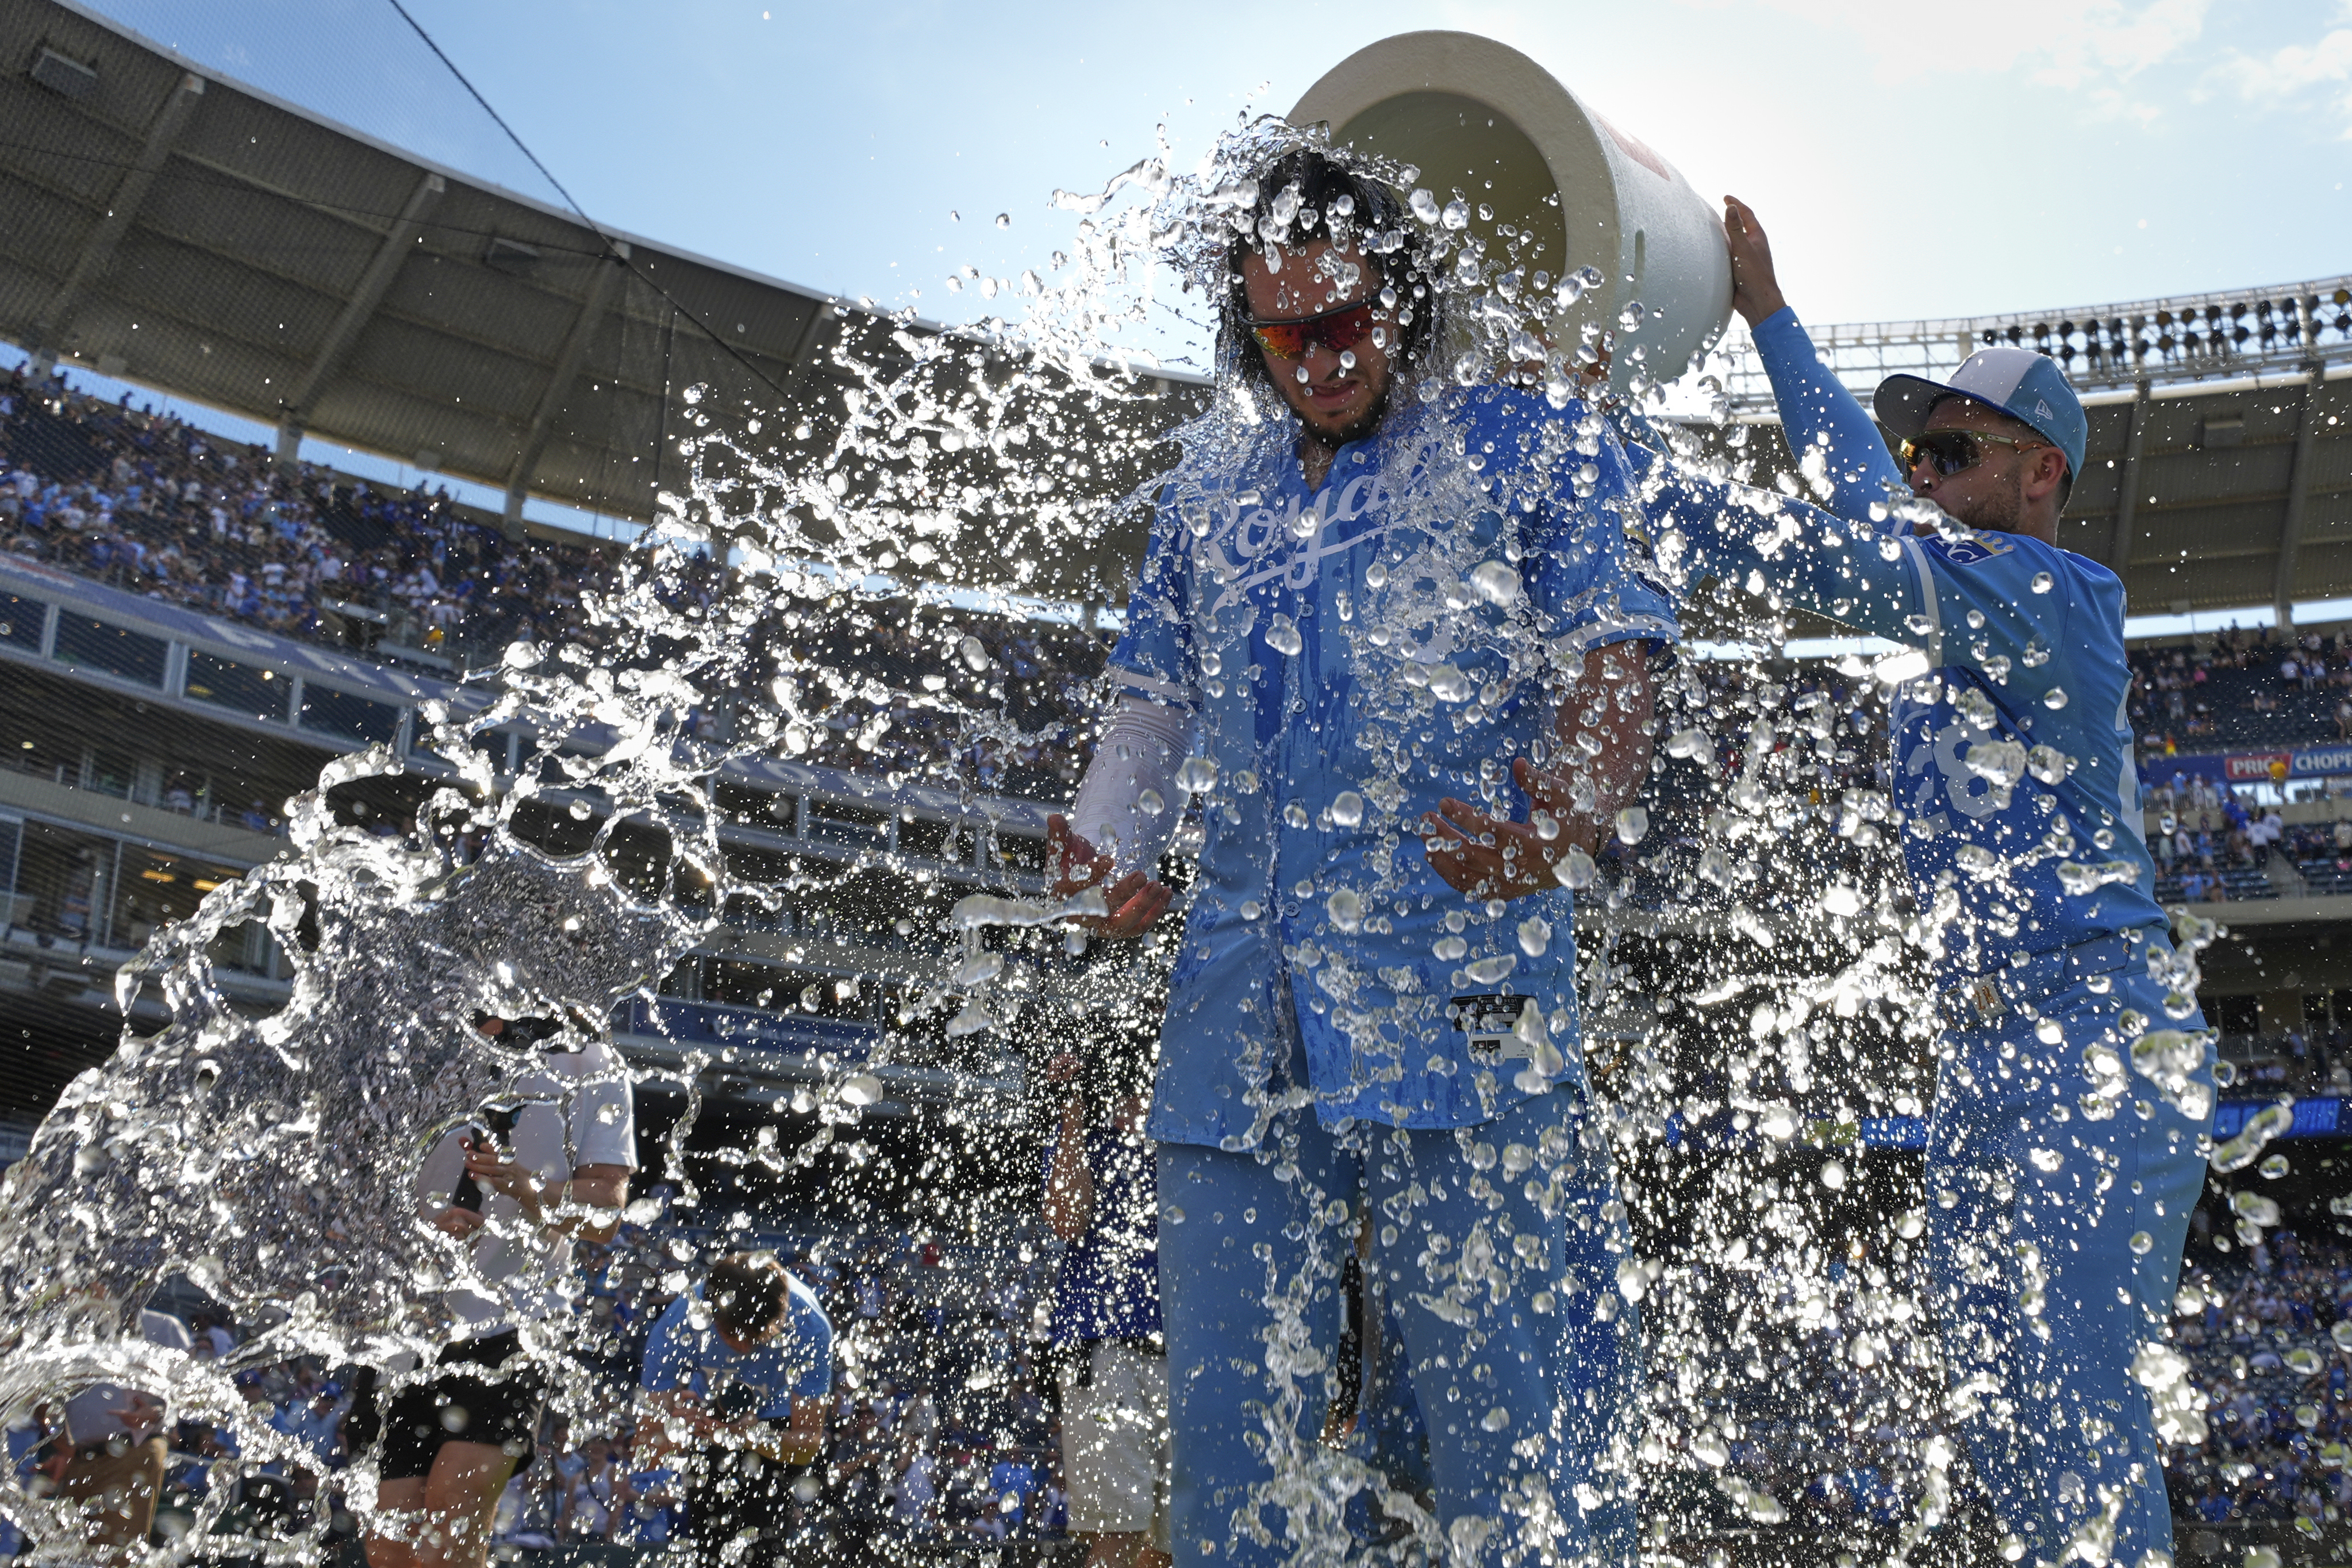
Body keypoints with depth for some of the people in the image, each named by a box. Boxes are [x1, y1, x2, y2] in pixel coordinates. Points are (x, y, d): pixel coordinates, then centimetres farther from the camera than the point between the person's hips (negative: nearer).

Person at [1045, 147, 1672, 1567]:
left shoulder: (1532, 450, 8)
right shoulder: (1210, 494, 21)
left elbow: (1611, 667, -3)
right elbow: (1155, 702, 21)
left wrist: (1569, 816, -25)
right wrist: (1108, 840, 0)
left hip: (1457, 997, -4)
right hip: (1239, 1010, 5)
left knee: (1521, 1443, -4)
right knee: (1223, 1426, 11)